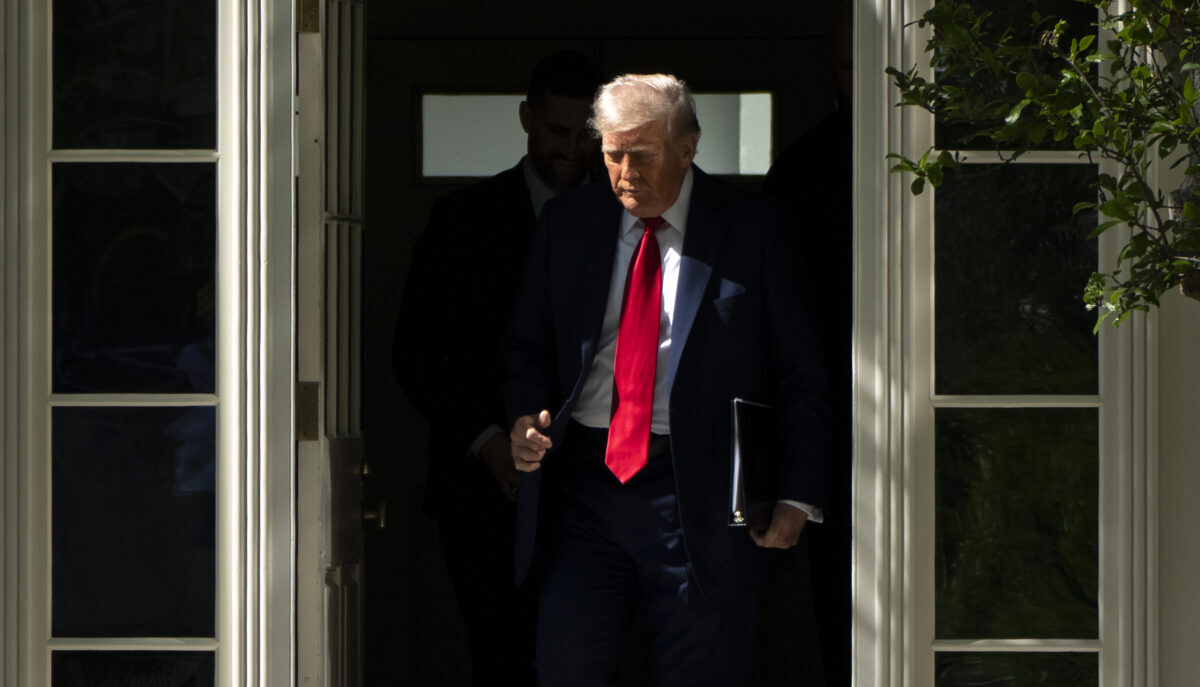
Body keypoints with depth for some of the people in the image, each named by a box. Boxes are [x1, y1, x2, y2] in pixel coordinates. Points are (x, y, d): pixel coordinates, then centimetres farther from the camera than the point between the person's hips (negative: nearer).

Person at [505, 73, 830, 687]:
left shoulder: (753, 229, 0)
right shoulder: (567, 223, 10)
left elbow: (800, 375, 0)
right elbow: (527, 346, 19)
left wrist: (798, 498, -6)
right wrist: (525, 416, -3)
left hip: (699, 493, -3)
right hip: (584, 481, 3)